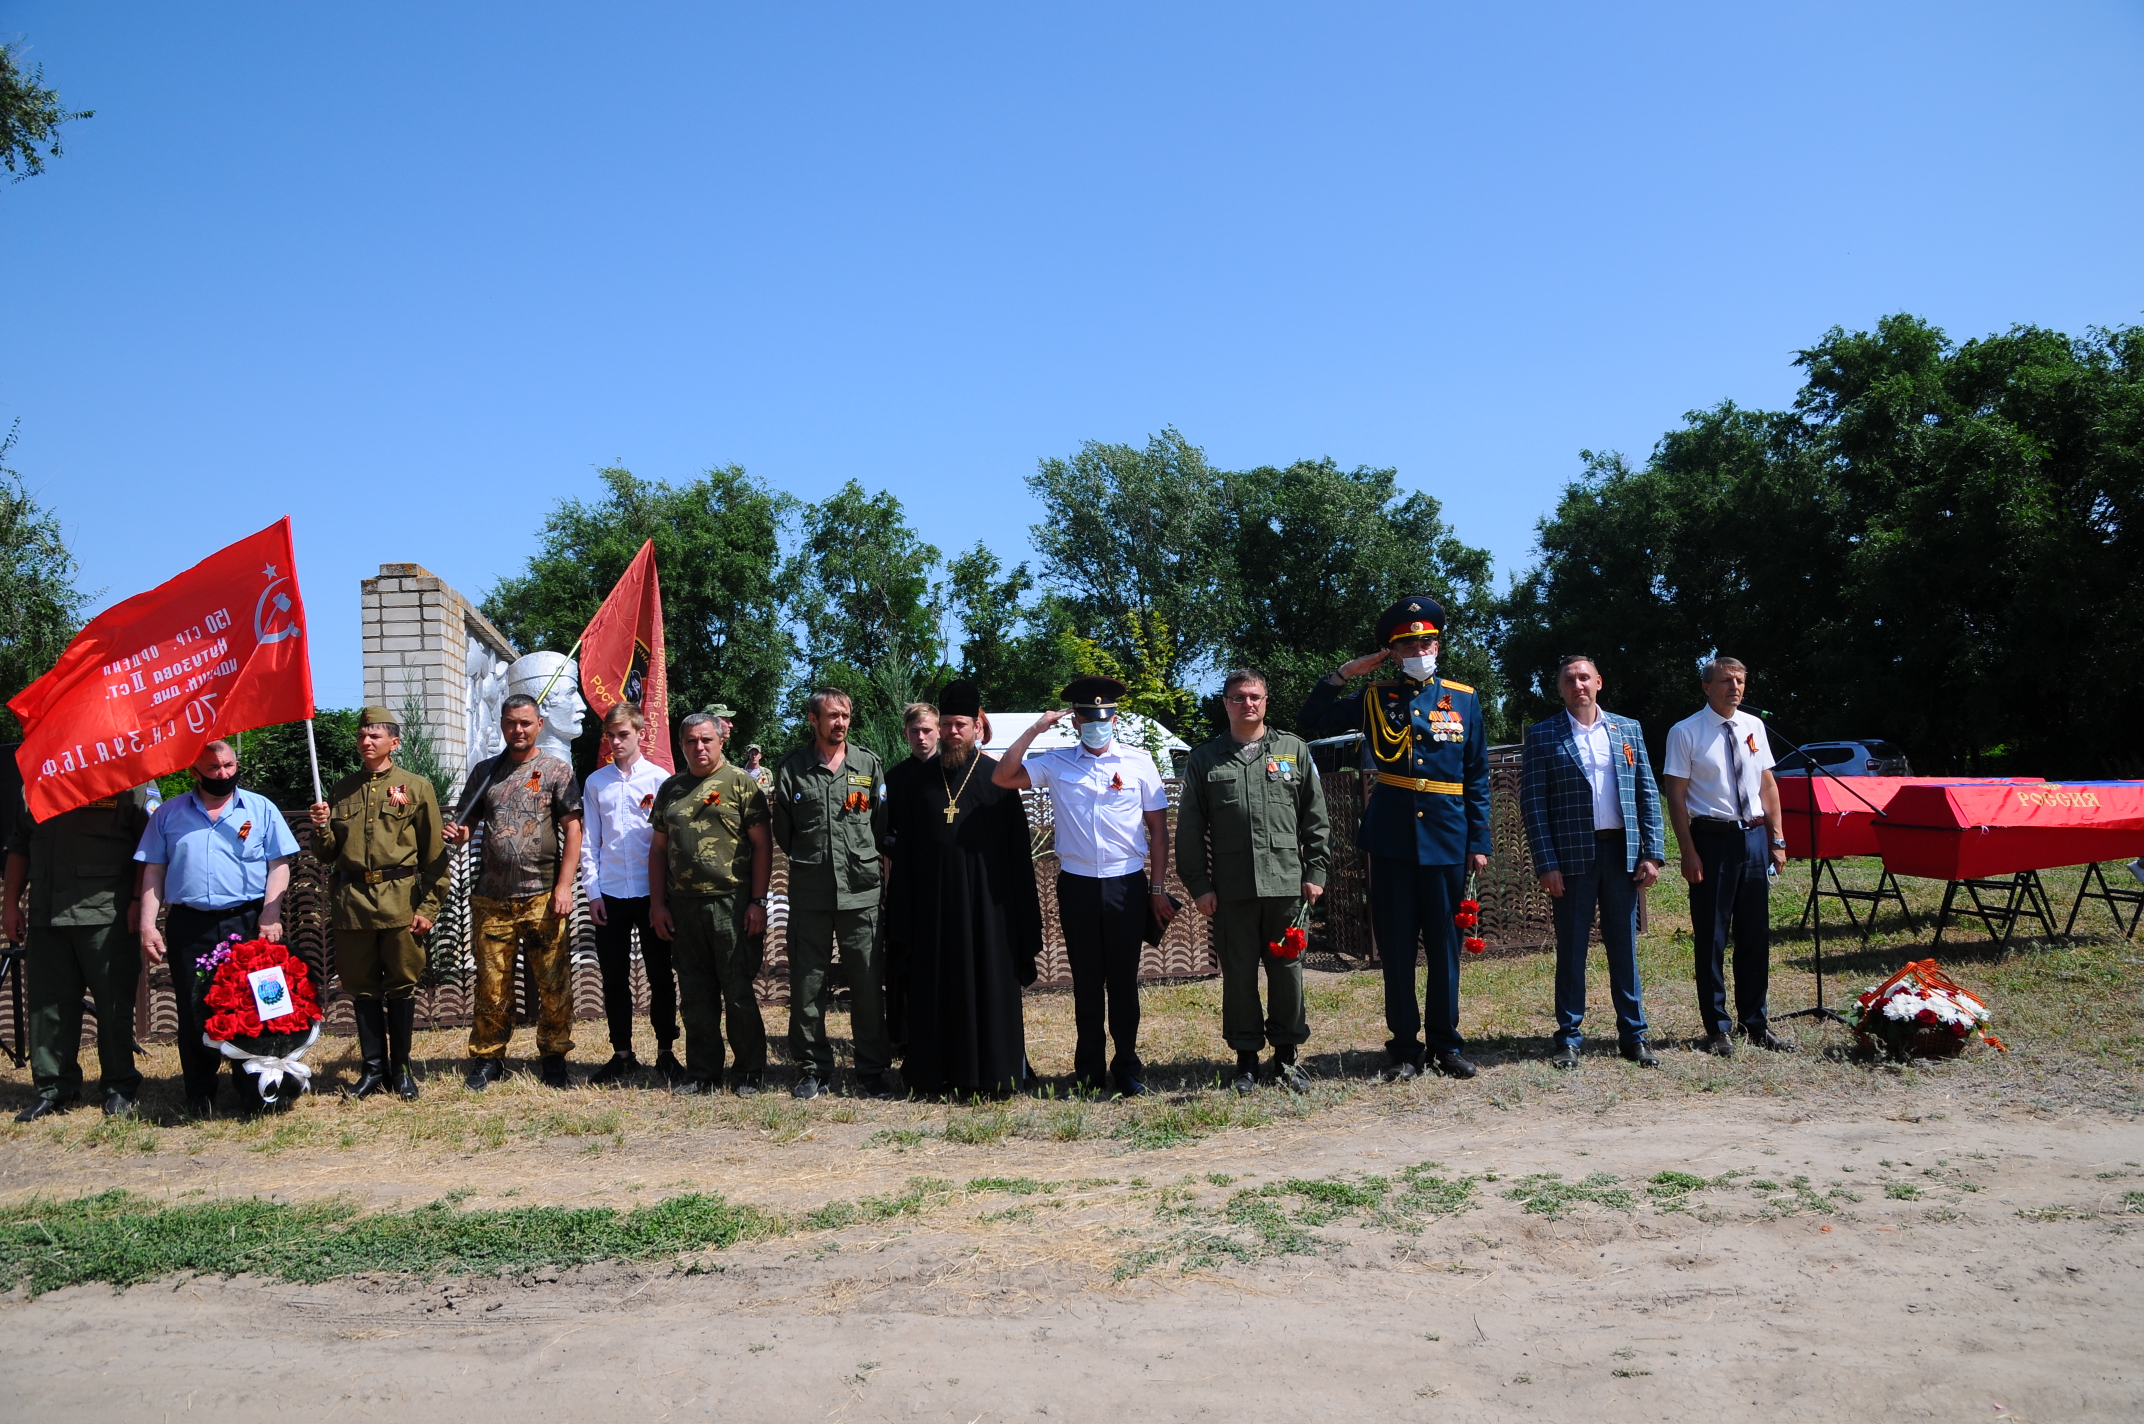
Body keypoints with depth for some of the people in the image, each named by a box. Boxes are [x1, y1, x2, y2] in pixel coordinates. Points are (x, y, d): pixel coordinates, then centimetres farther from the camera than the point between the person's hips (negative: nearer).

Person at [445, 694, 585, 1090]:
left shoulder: (557, 771, 4)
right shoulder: (484, 771, 14)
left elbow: (573, 829, -2)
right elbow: (466, 822, 18)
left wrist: (564, 886, -10)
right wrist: (458, 835, -8)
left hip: (542, 897, -3)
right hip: (492, 899, 3)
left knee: (554, 984, 0)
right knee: (491, 985, 6)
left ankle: (553, 1059, 13)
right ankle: (487, 1059, 18)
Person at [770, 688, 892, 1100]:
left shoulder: (868, 764, 7)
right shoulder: (791, 768, 5)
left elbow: (884, 825, 11)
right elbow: (782, 830, 11)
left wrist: (866, 857, 8)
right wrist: (806, 858, 11)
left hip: (861, 891, 0)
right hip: (809, 892, 0)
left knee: (868, 984, 1)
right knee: (807, 984, 4)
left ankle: (872, 1070, 11)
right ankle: (813, 1069, 17)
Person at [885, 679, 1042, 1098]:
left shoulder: (996, 776, 0)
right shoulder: (915, 777, 6)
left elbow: (1017, 845, -1)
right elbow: (899, 839, 9)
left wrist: (1023, 911, -5)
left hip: (985, 901, -2)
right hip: (932, 900, 2)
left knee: (989, 986, 3)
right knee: (935, 989, 7)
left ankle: (992, 1074, 11)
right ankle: (935, 1074, 16)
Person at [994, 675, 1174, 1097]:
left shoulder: (1138, 762, 2)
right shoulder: (1056, 763, 4)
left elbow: (1158, 828, 5)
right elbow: (1002, 777, -6)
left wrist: (1158, 889, 2)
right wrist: (1035, 729, -7)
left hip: (1127, 886, -1)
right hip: (1077, 885, 1)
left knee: (1124, 981, 7)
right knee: (1086, 981, 9)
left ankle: (1126, 1069, 17)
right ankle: (1089, 1070, 18)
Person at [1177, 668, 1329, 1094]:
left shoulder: (1295, 751, 9)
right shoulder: (1204, 760, 7)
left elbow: (1315, 817, 9)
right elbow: (1189, 830, 6)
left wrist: (1315, 872, 2)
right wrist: (1198, 884, 0)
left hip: (1287, 882, 0)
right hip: (1231, 888, 0)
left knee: (1287, 969, 5)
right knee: (1238, 973, 5)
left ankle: (1287, 1054, 19)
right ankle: (1246, 1057, 16)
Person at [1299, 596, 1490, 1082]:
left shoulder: (1464, 699, 7)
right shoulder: (1374, 700, 6)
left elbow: (1477, 778, 7)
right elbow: (1310, 723, 3)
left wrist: (1479, 841, 3)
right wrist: (1343, 673, -3)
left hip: (1446, 840, 0)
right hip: (1391, 840, 0)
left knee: (1444, 944, 7)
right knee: (1397, 947, 4)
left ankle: (1446, 1043, 20)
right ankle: (1404, 1048, 14)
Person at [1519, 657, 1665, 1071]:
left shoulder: (1629, 730, 11)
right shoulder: (1543, 736, 1)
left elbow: (1648, 794, 10)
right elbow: (1532, 803, -3)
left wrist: (1653, 852, 1)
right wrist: (1546, 864, -10)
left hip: (1621, 852, 2)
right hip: (1571, 856, -2)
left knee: (1624, 946, 8)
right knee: (1571, 948, 4)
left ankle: (1633, 1034, 17)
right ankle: (1568, 1037, 12)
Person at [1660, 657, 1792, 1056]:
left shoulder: (1754, 727, 8)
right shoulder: (1685, 733, -6)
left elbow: (1768, 785, 12)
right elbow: (1675, 795, -7)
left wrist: (1777, 839, 7)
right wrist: (1688, 852, -12)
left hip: (1754, 836, 4)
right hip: (1712, 838, -4)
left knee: (1756, 934, 11)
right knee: (1711, 937, 3)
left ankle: (1756, 1023, 24)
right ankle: (1718, 1028, 15)